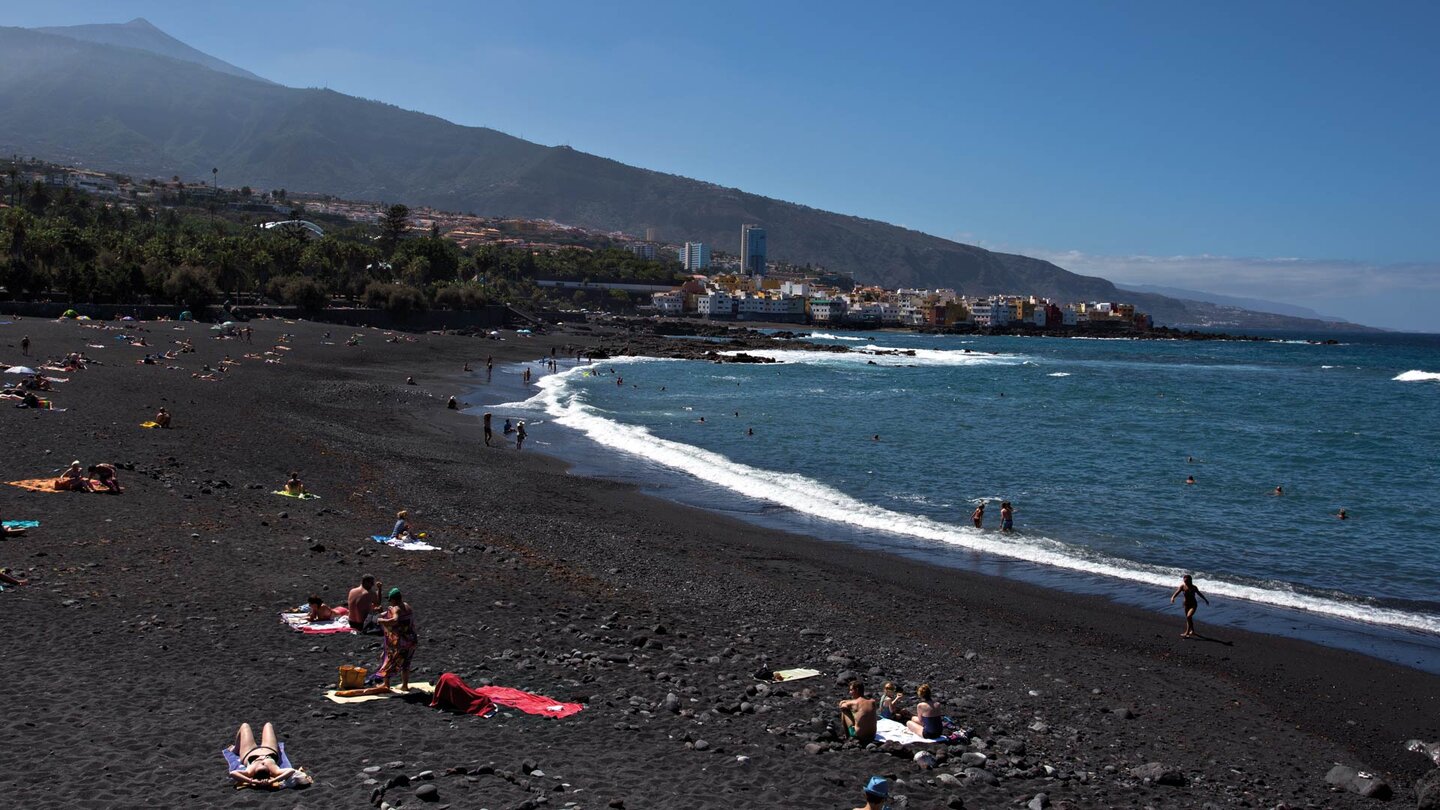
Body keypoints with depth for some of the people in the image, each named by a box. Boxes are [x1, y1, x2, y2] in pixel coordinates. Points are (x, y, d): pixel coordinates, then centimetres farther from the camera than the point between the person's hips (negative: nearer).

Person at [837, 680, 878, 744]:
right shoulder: (872, 702, 1)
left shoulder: (853, 703, -12)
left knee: (844, 711, 9)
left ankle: (847, 736, 20)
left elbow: (841, 705, 8)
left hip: (858, 736, -5)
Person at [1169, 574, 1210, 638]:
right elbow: (1177, 592, -22)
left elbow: (1199, 594, 4)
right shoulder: (1182, 586, -11)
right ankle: (1192, 631, 40)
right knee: (1188, 618, 17)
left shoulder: (1193, 587, -13)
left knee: (1189, 617, -22)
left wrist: (1205, 600, 17)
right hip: (1186, 604, 4)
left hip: (1193, 604, -4)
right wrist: (1173, 597, -44)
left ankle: (1187, 632, -18)